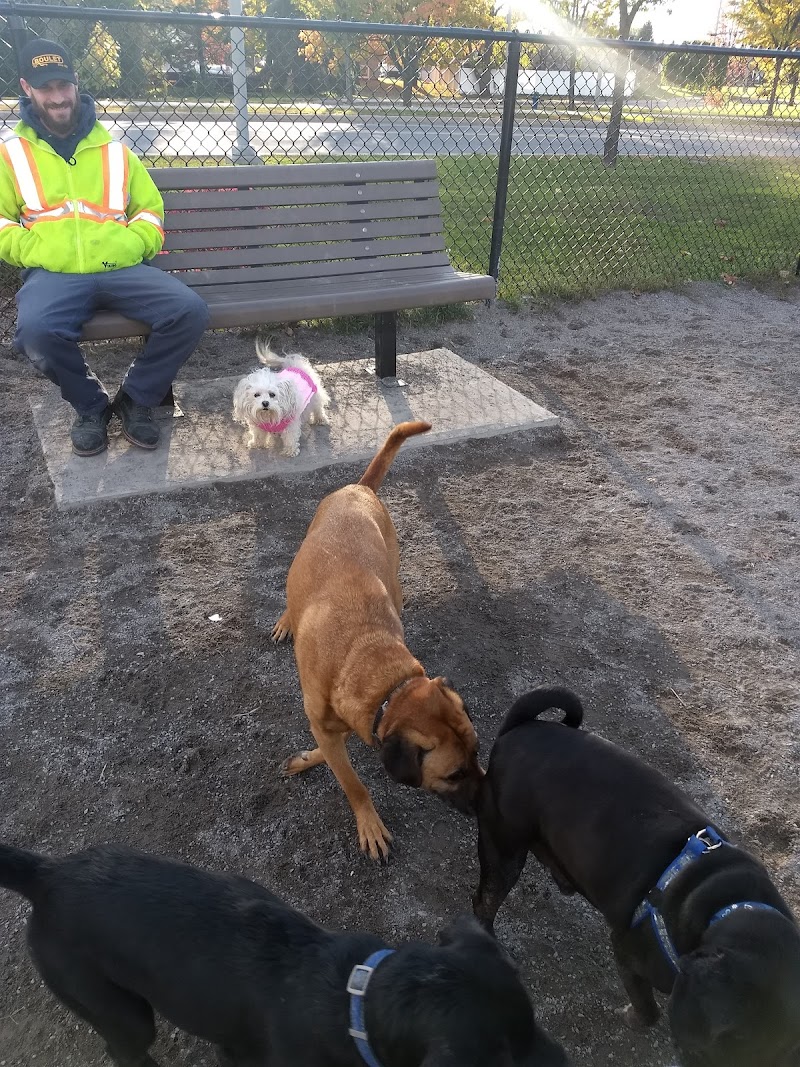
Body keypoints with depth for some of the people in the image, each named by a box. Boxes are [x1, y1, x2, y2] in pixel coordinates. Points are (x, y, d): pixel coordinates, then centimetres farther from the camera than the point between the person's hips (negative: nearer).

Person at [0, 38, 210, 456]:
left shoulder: (113, 150, 20)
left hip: (120, 268, 2)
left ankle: (135, 399, -4)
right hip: (53, 273, -2)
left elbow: (151, 209, 21)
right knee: (36, 330, -36)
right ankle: (90, 406, -5)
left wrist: (130, 245, 0)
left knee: (190, 311, -26)